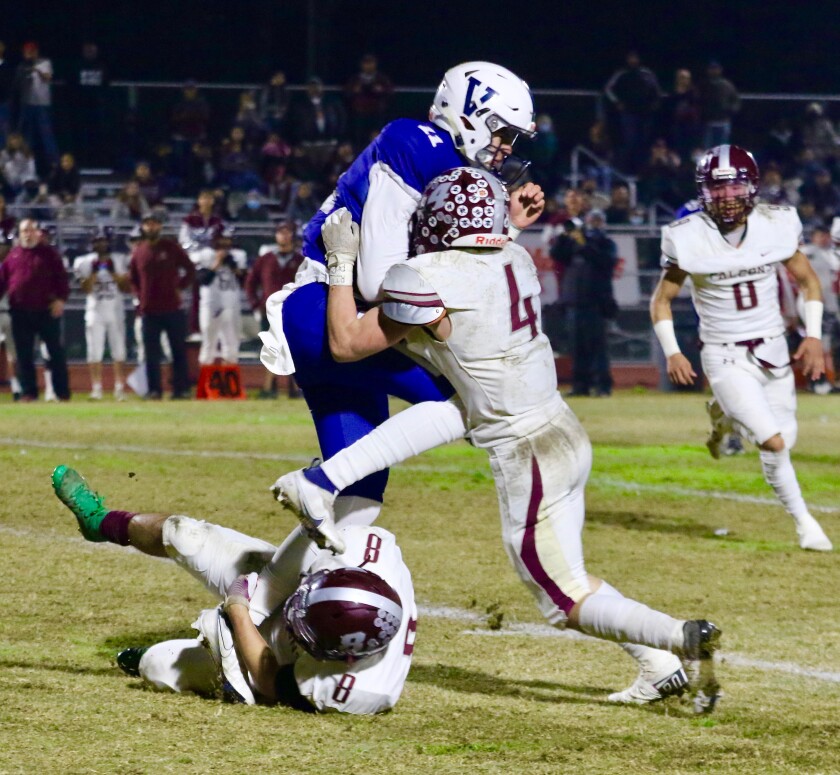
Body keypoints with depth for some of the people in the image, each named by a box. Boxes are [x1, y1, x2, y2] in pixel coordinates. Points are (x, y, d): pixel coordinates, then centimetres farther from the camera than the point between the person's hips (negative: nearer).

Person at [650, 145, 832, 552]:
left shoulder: (775, 225, -6)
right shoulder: (690, 238, -13)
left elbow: (807, 281, 8)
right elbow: (661, 299, -2)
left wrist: (813, 336, -3)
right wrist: (672, 353, -13)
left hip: (774, 352, 4)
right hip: (726, 360, -4)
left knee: (784, 444, 5)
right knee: (773, 444, -17)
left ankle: (724, 415, 34)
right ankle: (803, 521, 6)